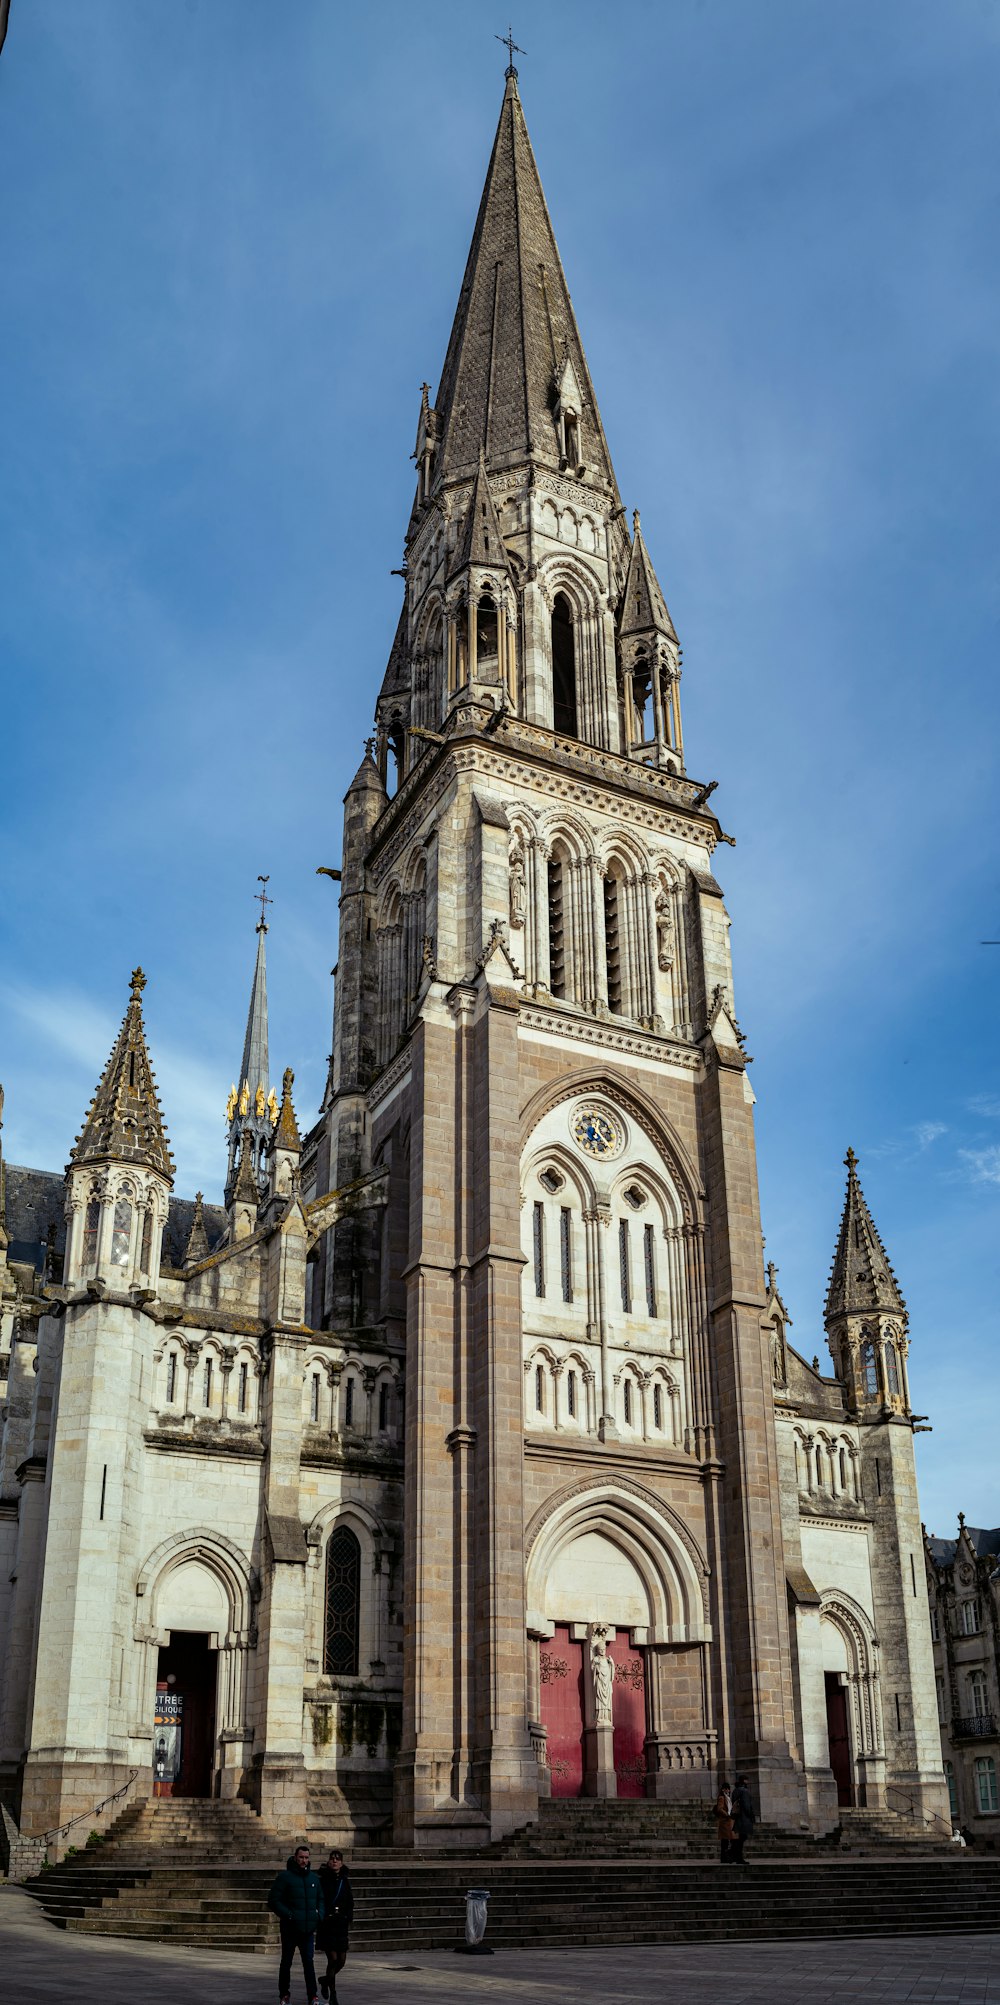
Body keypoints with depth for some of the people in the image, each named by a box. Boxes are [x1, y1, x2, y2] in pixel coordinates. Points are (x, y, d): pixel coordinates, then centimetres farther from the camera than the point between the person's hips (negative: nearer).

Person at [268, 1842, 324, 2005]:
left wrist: (320, 1915, 2)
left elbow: (320, 1899, 20)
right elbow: (273, 1901, -8)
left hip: (308, 1928, 3)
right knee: (286, 1962, 9)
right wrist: (288, 1915, -16)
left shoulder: (314, 1877, 9)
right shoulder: (284, 1877, -6)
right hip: (290, 1928, -3)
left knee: (309, 1962, -1)